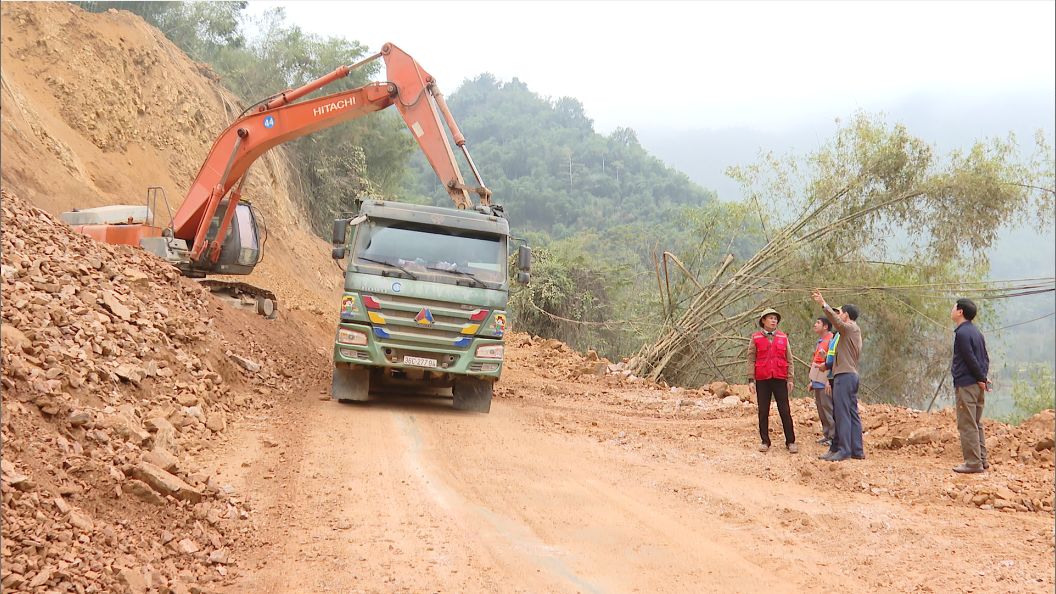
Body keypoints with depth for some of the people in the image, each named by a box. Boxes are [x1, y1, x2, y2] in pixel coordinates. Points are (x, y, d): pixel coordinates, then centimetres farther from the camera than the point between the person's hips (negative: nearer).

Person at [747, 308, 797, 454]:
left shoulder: (783, 338, 9)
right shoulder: (756, 339, 4)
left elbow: (789, 360, 10)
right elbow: (751, 360, 2)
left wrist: (790, 379, 3)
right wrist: (751, 380, -6)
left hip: (780, 379, 1)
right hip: (762, 379, 0)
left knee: (785, 411, 0)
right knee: (763, 412, 4)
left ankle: (790, 441, 6)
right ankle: (765, 441, 13)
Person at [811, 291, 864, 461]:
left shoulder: (850, 328, -7)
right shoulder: (855, 331, 22)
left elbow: (837, 321, -26)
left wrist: (824, 305, -33)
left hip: (845, 376, -10)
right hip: (851, 375, 10)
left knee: (842, 414, -10)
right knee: (852, 414, 9)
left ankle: (844, 450, -11)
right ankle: (857, 450, 10)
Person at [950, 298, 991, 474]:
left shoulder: (962, 333, -14)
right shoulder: (976, 332, 15)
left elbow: (971, 359, -16)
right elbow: (986, 358, 14)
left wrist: (981, 378, -7)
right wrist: (983, 377, 6)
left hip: (966, 385, -9)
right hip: (978, 386, 9)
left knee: (967, 425, -6)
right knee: (976, 424, 15)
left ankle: (973, 463, -5)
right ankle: (981, 459, 18)